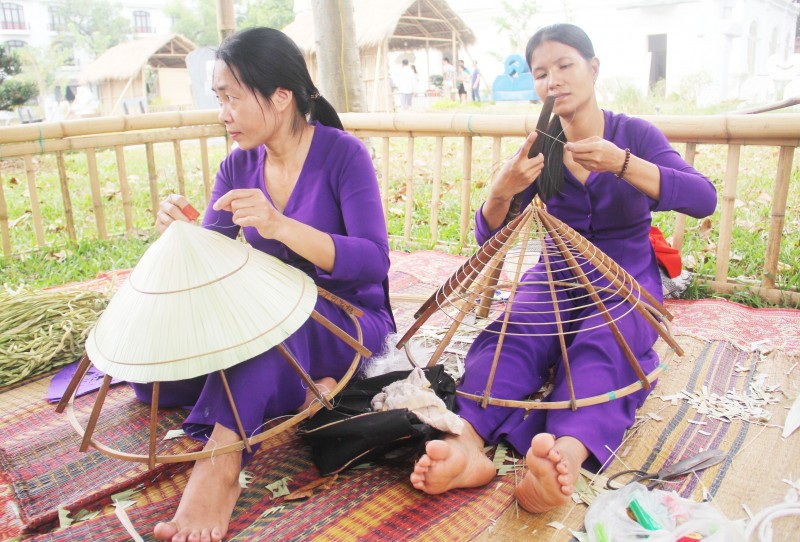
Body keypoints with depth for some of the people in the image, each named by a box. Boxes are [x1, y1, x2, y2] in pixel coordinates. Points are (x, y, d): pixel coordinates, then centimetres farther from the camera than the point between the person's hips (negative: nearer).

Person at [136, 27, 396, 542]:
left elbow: (374, 262, -24)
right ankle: (302, 386, -12)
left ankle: (220, 466, -36)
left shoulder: (342, 153, -14)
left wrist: (282, 226, -37)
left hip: (349, 321, -6)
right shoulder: (239, 166, 2)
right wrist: (181, 233, -23)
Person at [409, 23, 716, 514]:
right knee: (511, 336, -31)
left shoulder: (635, 134, -1)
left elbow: (704, 199, -18)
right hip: (557, 280, 2)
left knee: (600, 350, -35)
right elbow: (490, 239, -2)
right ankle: (469, 443, -53)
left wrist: (621, 164, -31)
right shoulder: (541, 149, 5)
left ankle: (568, 455, -59)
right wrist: (501, 192, -25)